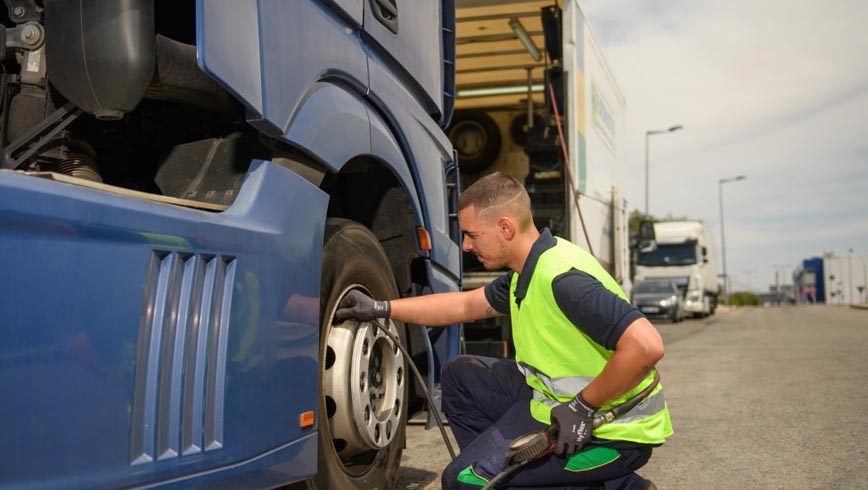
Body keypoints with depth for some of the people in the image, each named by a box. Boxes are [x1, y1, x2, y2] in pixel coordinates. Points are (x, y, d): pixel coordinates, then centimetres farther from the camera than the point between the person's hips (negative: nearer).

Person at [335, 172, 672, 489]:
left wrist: (583, 406, -23)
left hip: (611, 430, -10)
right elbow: (466, 305, 18)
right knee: (461, 377, 16)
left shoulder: (563, 277, -27)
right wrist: (381, 309, 14)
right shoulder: (529, 270, 5)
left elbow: (646, 345, -34)